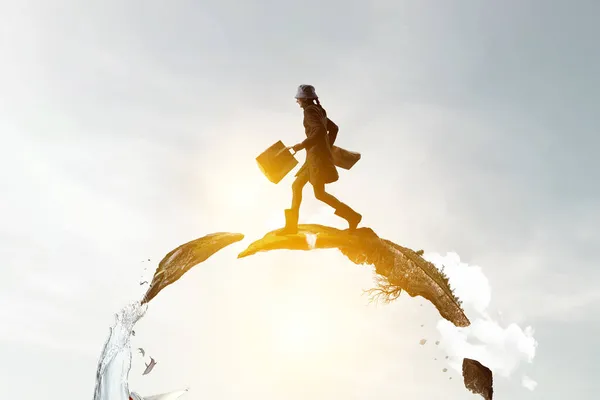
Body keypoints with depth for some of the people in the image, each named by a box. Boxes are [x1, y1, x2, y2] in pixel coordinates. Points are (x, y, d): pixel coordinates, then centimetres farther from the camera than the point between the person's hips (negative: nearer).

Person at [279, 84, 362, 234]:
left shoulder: (310, 110, -12)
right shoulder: (319, 111, 17)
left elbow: (320, 131, -25)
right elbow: (334, 128, 26)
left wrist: (300, 146, -23)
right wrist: (327, 147, 34)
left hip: (317, 155, -10)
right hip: (315, 156, 10)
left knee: (319, 193, -9)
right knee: (296, 185, 12)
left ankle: (352, 216, -6)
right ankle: (291, 225, 14)